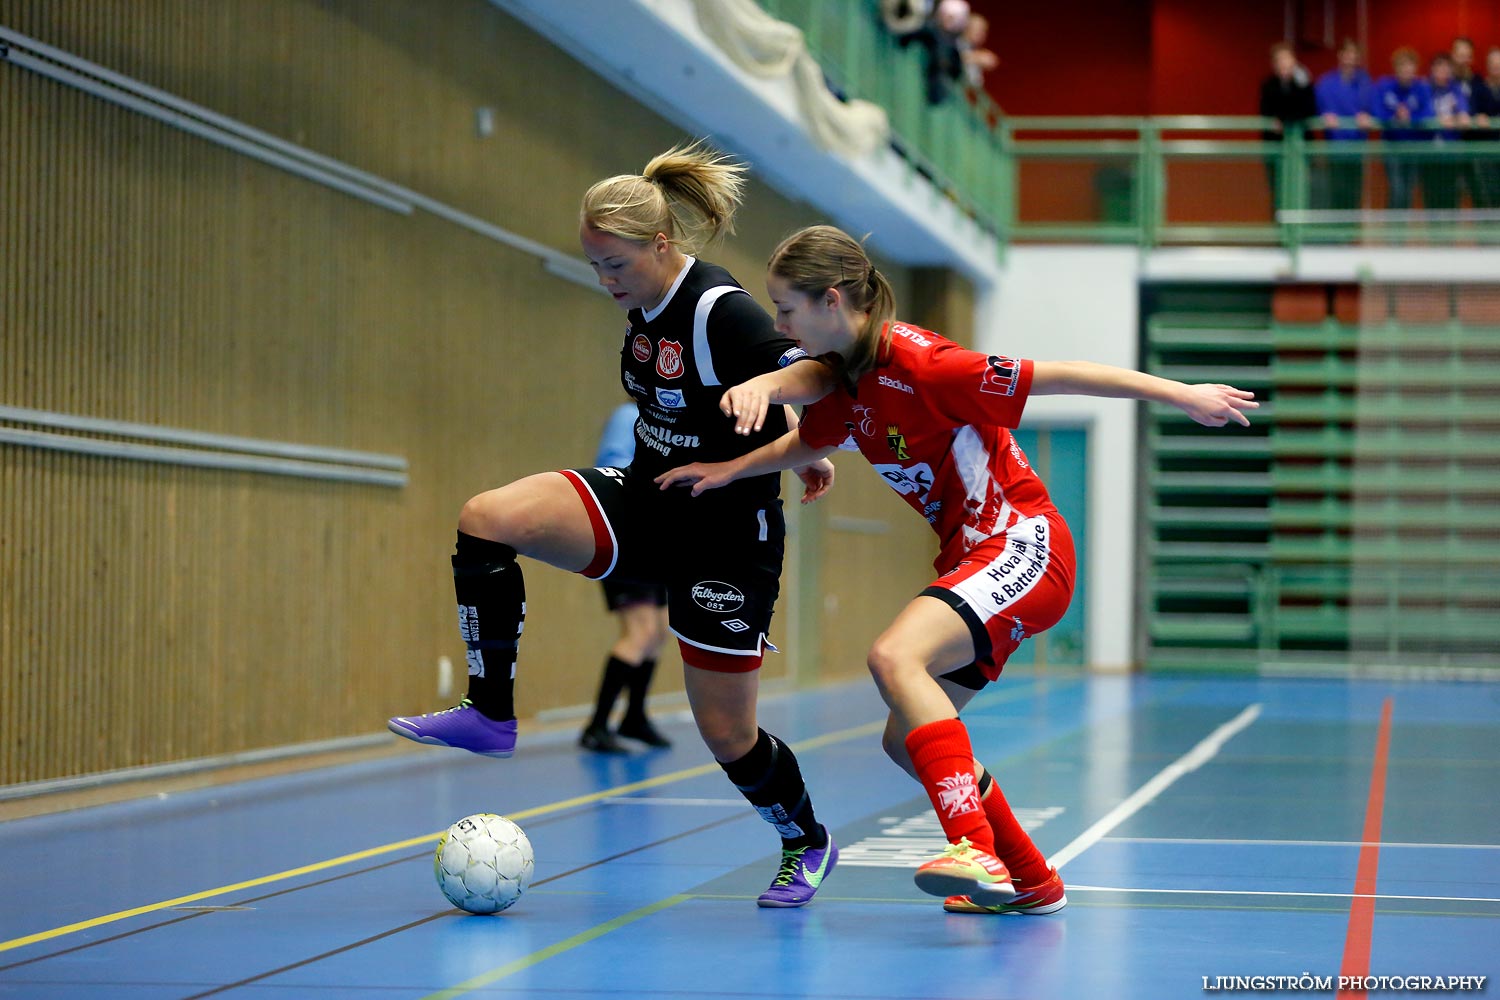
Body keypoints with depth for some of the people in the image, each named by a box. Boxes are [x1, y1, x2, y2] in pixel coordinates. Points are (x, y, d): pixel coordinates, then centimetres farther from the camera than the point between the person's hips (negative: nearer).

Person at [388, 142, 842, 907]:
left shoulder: (721, 311, -22)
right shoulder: (645, 308, 2)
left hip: (727, 540, -7)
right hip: (643, 507, 8)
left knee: (726, 733, 0)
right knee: (486, 520, -14)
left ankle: (807, 844, 29)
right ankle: (489, 713, -7)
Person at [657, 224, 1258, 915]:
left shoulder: (919, 365, -20)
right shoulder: (844, 376, 6)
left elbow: (1058, 376, -17)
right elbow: (804, 444, 26)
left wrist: (1181, 395, -15)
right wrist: (730, 470, 11)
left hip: (1022, 544, -10)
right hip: (971, 555, 10)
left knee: (894, 656, -32)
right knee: (908, 741, 10)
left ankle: (977, 852, -37)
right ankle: (1031, 882, 24)